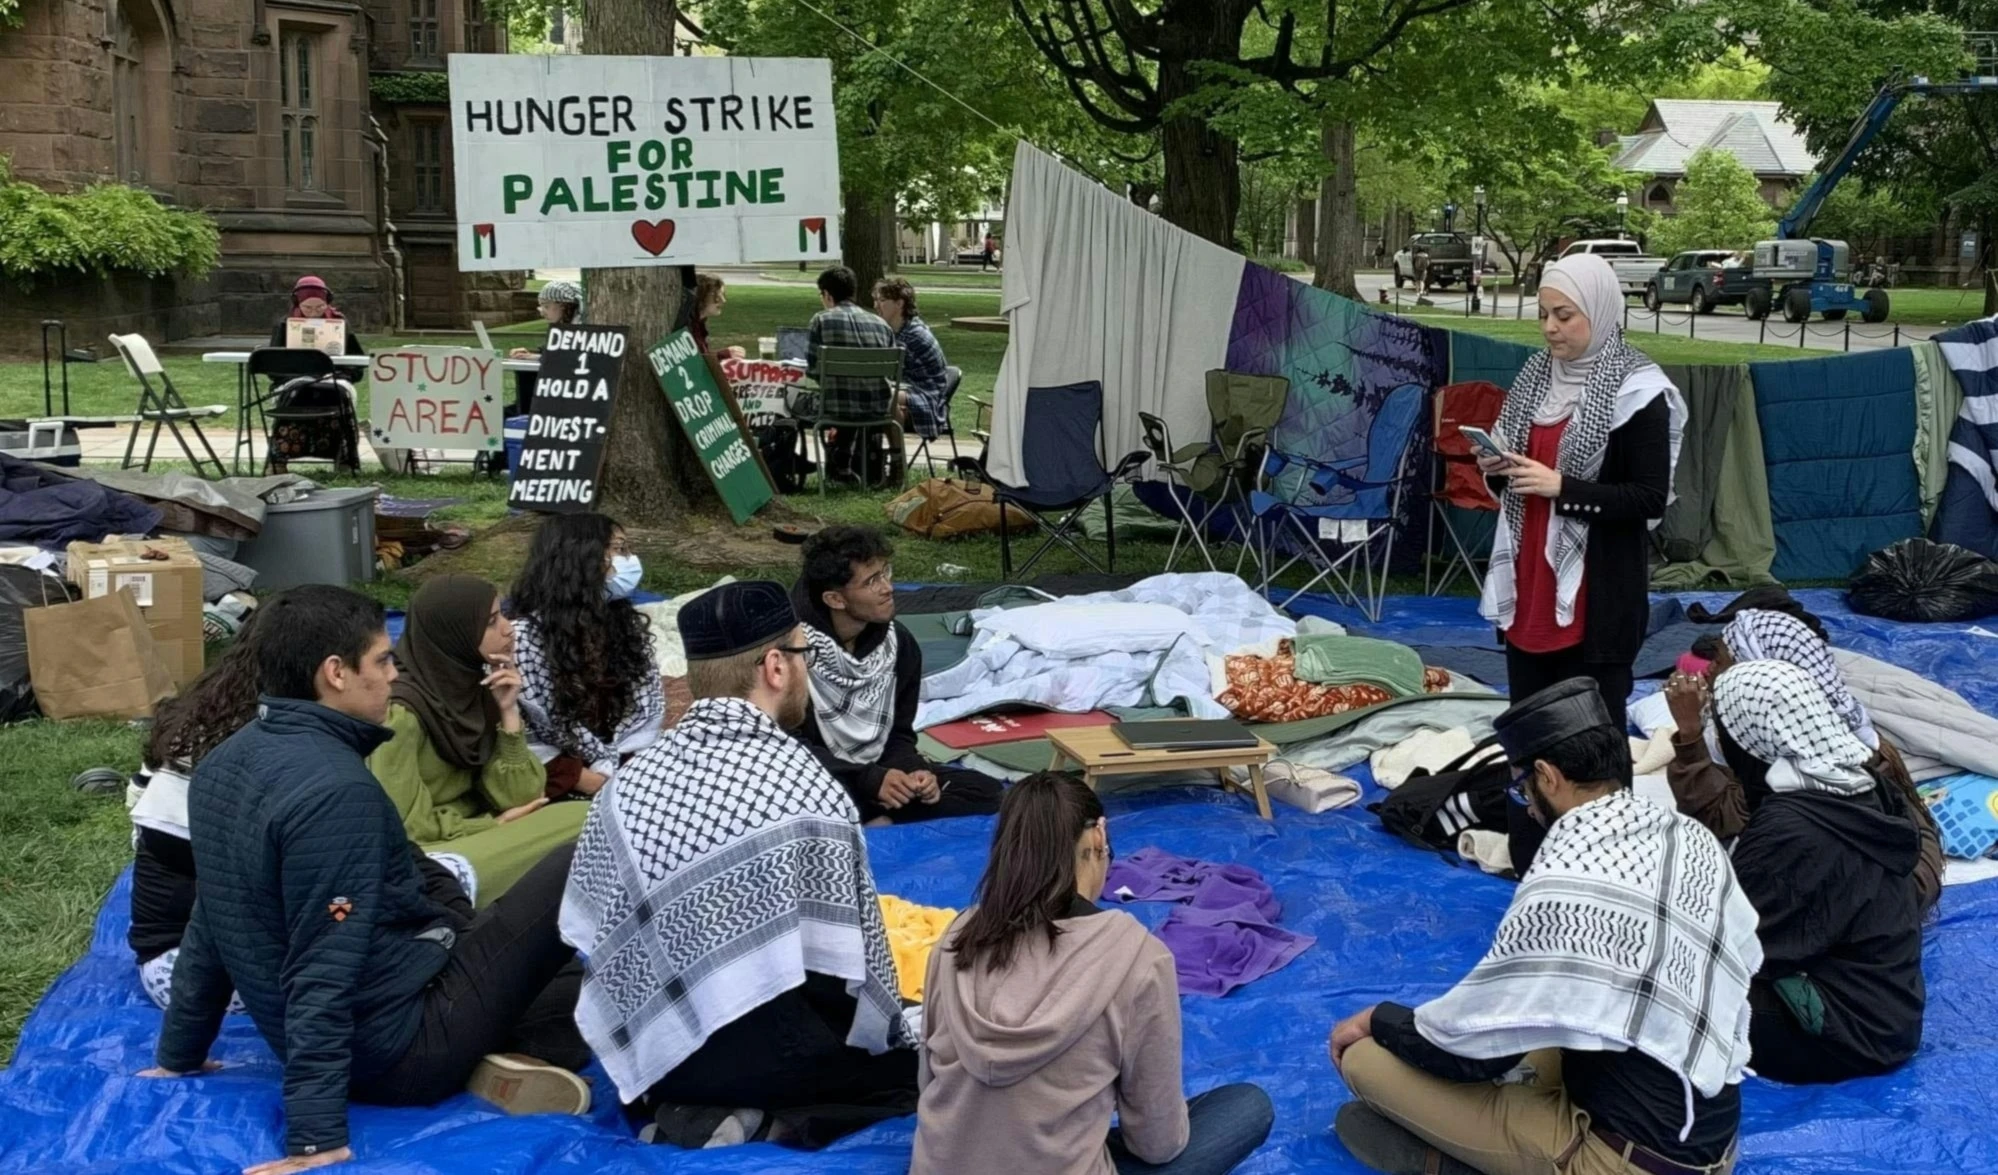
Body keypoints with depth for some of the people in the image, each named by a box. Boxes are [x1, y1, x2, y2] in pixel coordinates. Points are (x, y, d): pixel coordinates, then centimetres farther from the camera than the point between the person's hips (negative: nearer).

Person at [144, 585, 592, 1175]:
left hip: (345, 1040, 10)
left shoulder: (227, 762, 3)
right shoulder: (335, 790, -25)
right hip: (403, 1045, -10)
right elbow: (322, 973, -28)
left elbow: (210, 927, 13)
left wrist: (179, 1054, 22)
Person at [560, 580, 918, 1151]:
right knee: (919, 1062, 15)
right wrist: (890, 1038, 9)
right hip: (765, 1055, -5)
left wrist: (662, 1015, 16)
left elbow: (584, 933, 3)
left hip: (646, 1049, 6)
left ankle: (691, 1106, 4)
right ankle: (762, 1123, -5)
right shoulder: (807, 788, -17)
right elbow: (854, 958, -10)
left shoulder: (628, 778, -2)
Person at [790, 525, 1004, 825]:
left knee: (987, 793, -9)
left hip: (876, 774, 7)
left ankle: (879, 824, -17)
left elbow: (899, 733, 10)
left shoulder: (898, 643, 2)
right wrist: (870, 779, -24)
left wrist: (913, 770, -12)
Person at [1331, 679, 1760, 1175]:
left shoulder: (1562, 888, -24)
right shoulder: (1693, 837, -2)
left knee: (1368, 1058, -7)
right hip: (1712, 1133, 8)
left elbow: (1473, 1050, -15)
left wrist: (1377, 1020, 5)